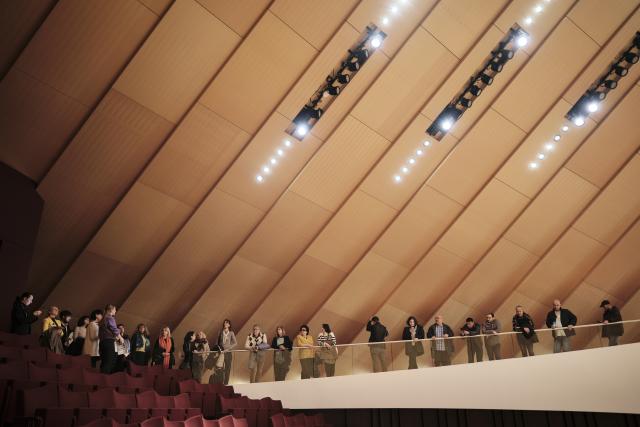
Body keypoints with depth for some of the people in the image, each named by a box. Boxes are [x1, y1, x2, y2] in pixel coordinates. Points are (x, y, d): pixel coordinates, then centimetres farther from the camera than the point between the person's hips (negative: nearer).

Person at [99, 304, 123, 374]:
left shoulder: (103, 319, 19)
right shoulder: (110, 318, -7)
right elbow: (115, 330, -12)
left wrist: (115, 337, 20)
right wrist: (120, 338, 4)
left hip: (102, 341, 9)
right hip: (109, 342, -9)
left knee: (104, 361, 9)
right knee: (109, 361, -9)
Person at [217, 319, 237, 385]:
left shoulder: (231, 333, -1)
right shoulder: (220, 333, 4)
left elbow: (235, 343, -6)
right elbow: (218, 343, 8)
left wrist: (228, 349, -13)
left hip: (228, 353, -1)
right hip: (221, 352, 1)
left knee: (227, 368, 3)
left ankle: (226, 384, 12)